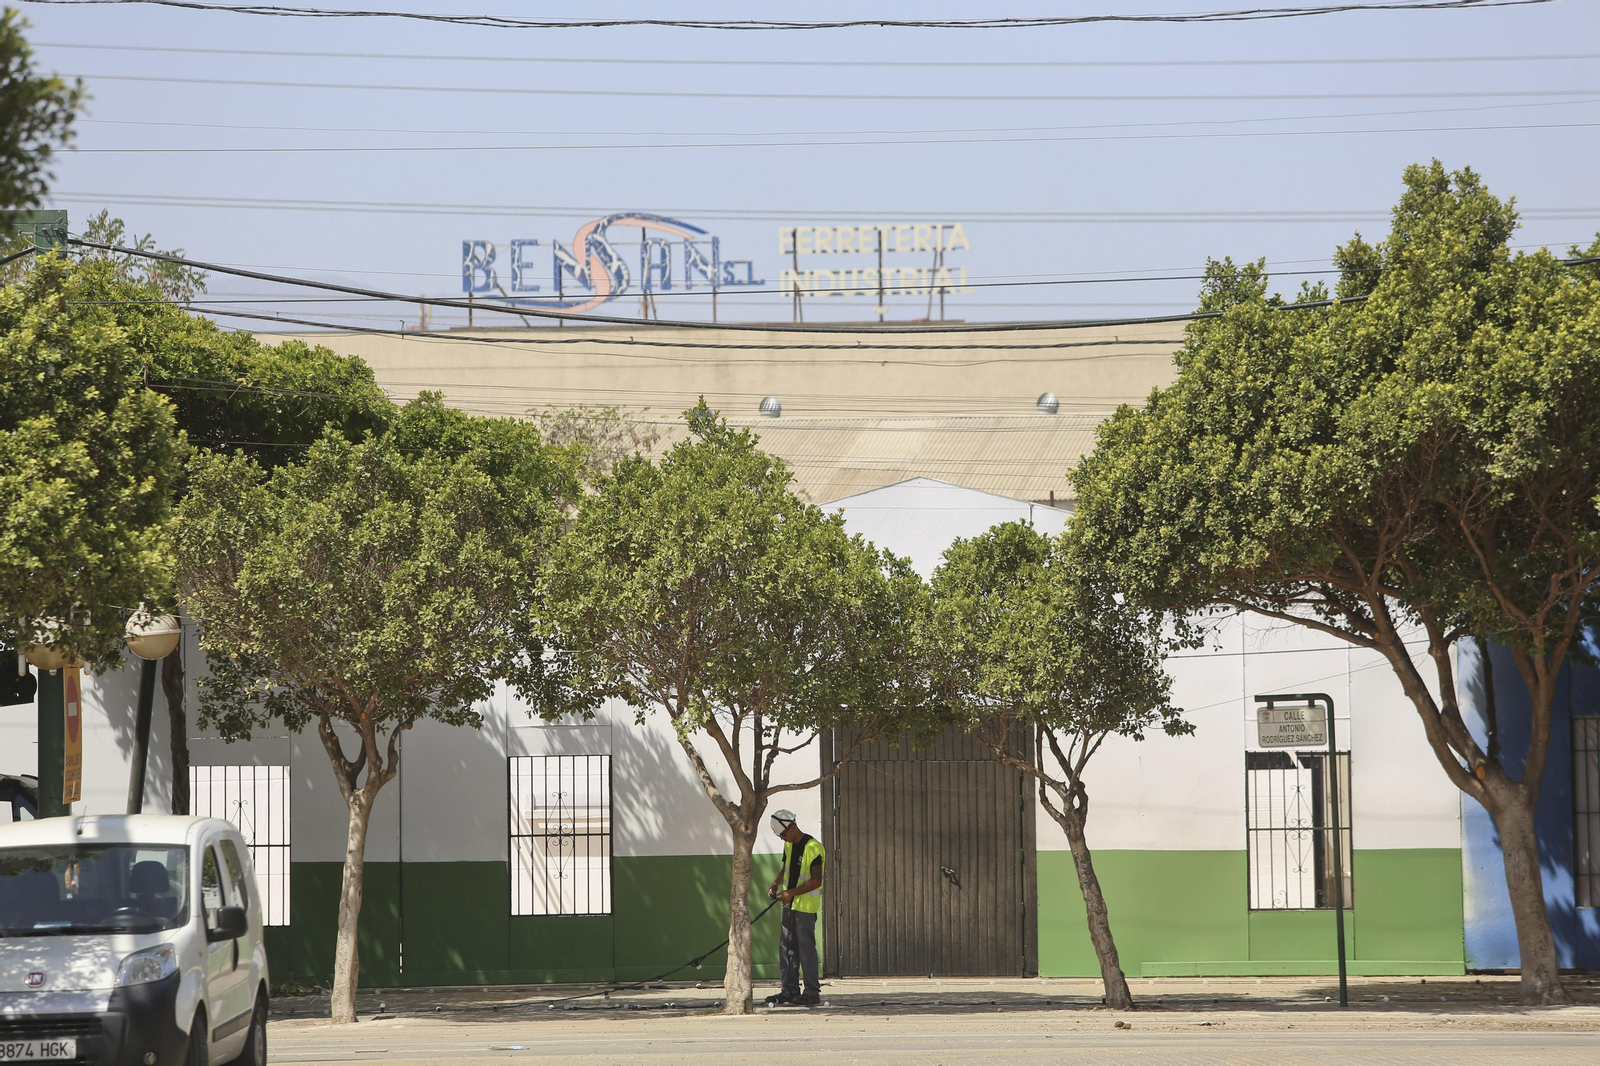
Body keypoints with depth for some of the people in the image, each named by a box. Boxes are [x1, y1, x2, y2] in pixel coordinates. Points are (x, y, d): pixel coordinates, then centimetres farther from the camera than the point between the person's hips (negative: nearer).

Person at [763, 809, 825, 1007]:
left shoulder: (813, 848, -17)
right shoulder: (789, 845, 11)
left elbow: (816, 881, -20)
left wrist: (792, 892, -23)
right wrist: (776, 884, 7)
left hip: (806, 907, -9)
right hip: (790, 905, 9)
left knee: (806, 948, -6)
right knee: (786, 948, 9)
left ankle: (812, 993, -1)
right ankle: (790, 991, 15)